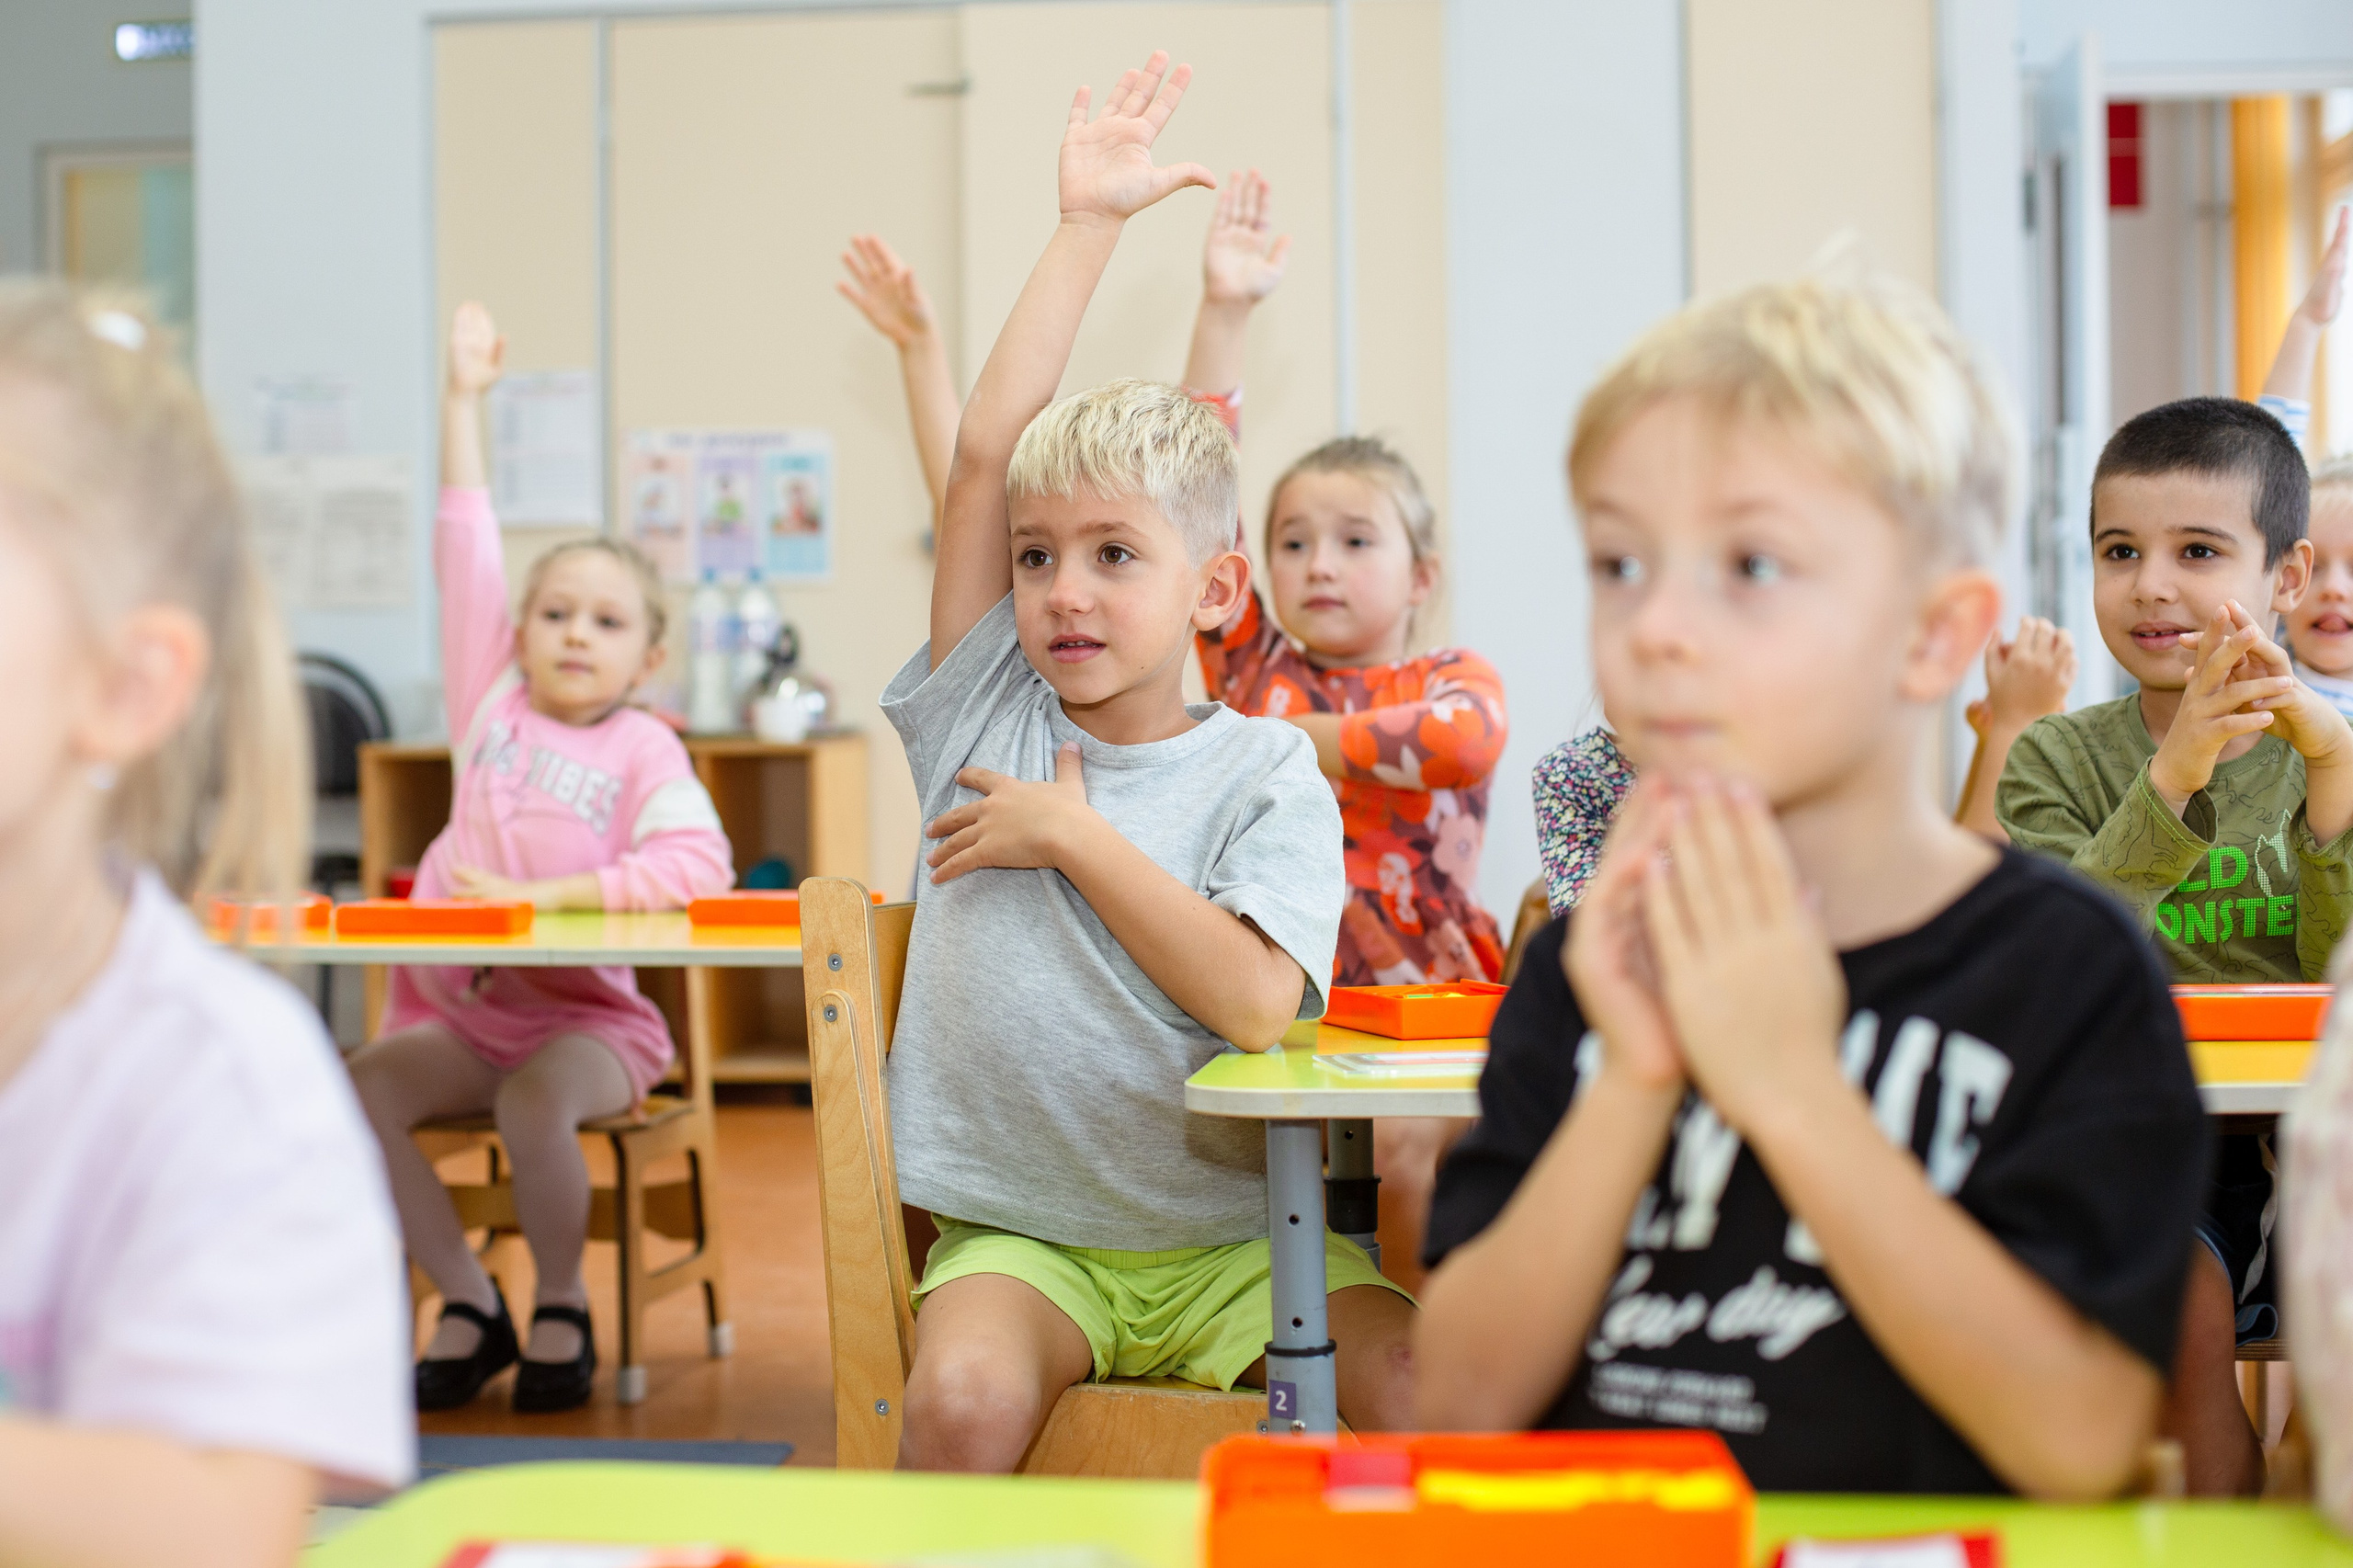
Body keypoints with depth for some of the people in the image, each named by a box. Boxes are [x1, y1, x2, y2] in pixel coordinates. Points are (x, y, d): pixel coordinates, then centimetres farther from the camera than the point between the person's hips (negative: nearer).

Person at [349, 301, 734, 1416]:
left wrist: (547, 894, -23)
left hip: (587, 1014, -3)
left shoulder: (644, 749, -3)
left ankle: (561, 1308, -5)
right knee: (363, 1088, -23)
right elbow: (465, 554, 4)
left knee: (534, 1102, -33)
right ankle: (469, 1306, -5)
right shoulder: (493, 702, 7)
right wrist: (463, 400, 1)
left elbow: (699, 866, -20)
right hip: (455, 1006, 4)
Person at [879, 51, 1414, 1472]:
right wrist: (1088, 224, 0)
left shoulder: (1266, 774, 0)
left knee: (1419, 1393, -23)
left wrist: (1075, 834, -10)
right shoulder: (988, 714, 6)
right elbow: (987, 452, -2)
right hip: (1019, 1232, 1)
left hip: (1232, 1234, 0)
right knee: (964, 1398, -29)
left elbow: (1256, 1002, -16)